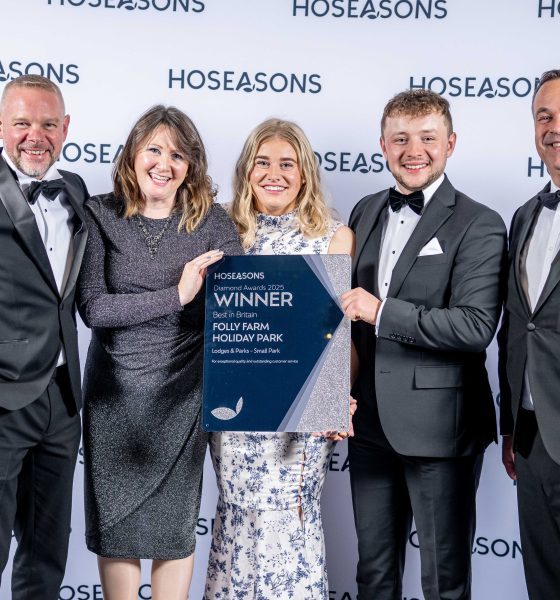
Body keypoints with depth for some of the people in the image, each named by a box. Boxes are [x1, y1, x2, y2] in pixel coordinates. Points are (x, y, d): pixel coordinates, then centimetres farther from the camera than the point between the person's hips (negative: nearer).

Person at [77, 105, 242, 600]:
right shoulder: (101, 215, -4)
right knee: (116, 521, 11)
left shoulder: (211, 220, -3)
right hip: (114, 391, 0)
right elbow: (93, 308, -13)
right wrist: (176, 295, -19)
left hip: (183, 392, 0)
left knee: (177, 523, 11)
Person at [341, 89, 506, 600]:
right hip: (370, 423, 6)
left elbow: (476, 327, -20)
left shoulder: (478, 226, -10)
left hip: (439, 427, -6)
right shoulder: (366, 212, 9)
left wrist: (382, 312, -22)